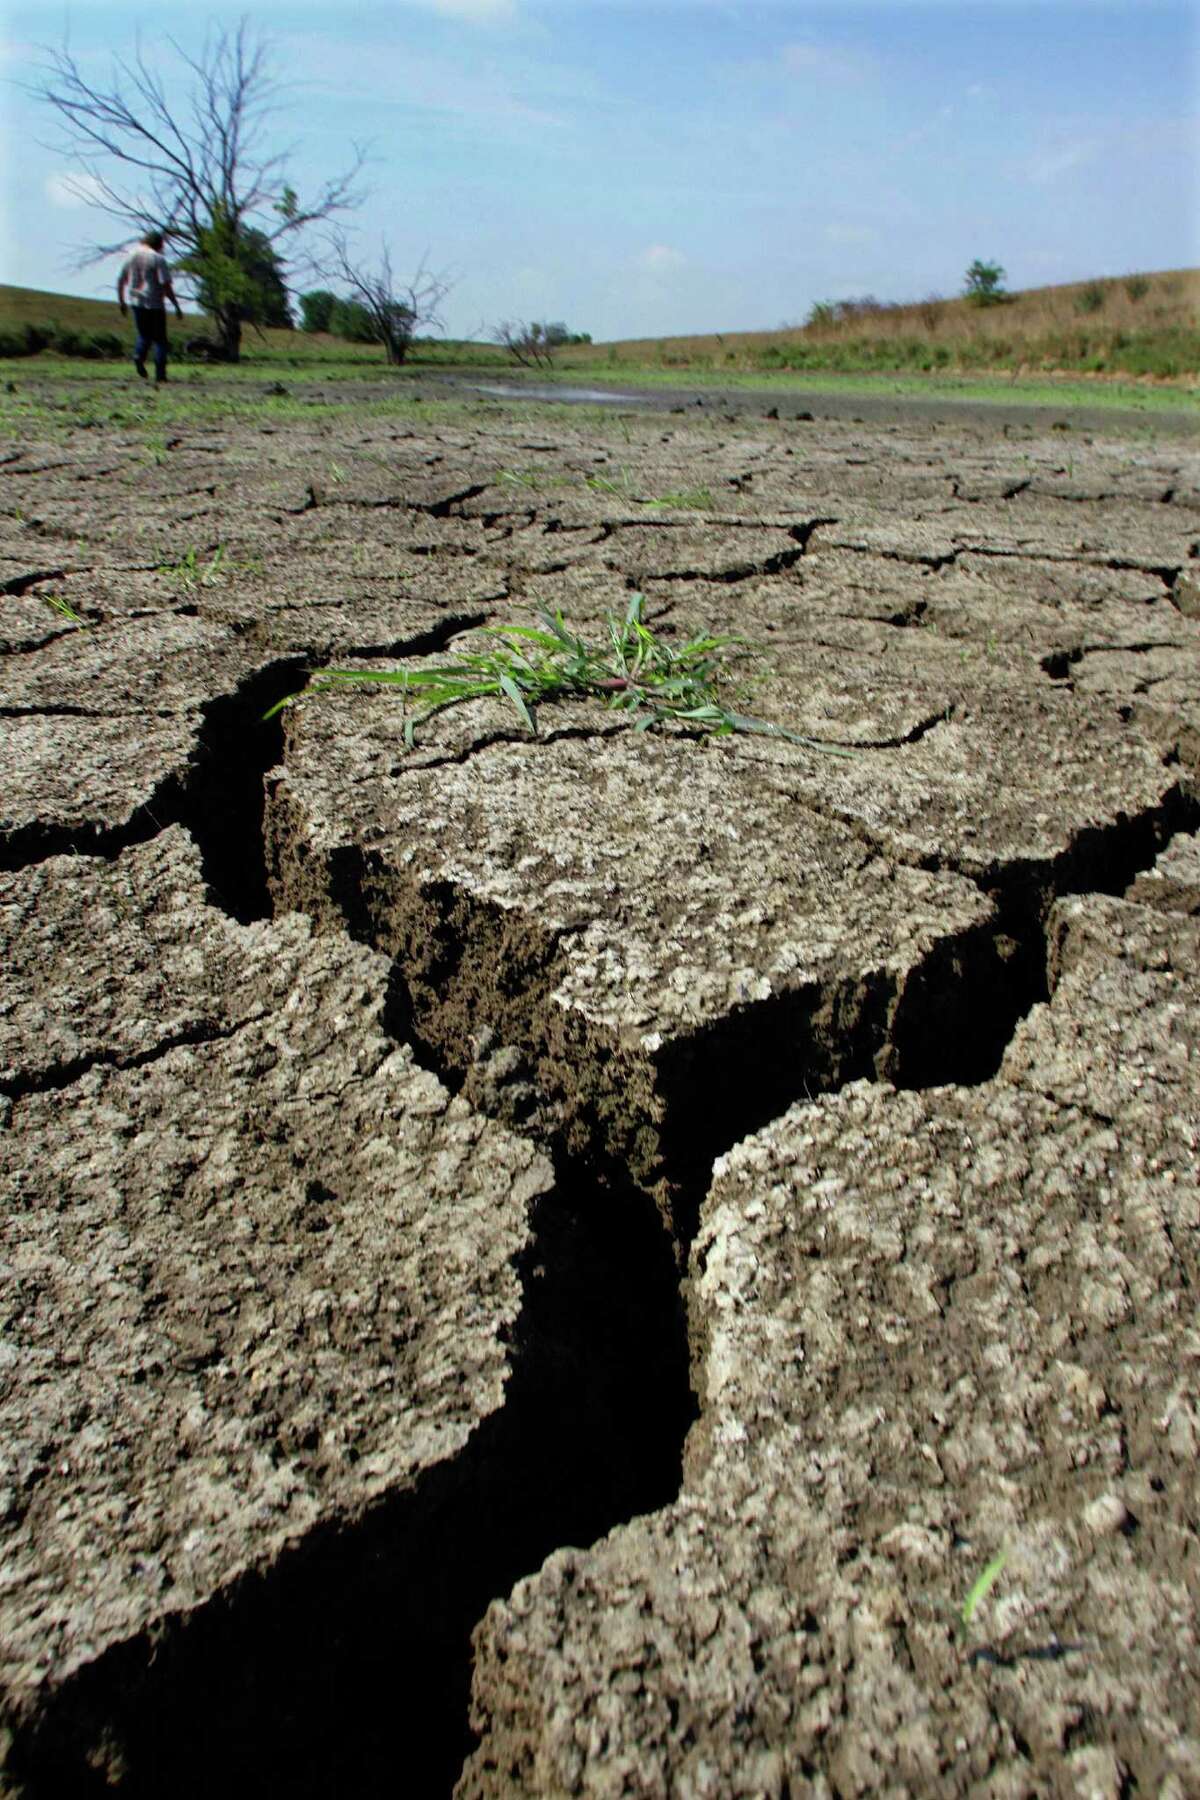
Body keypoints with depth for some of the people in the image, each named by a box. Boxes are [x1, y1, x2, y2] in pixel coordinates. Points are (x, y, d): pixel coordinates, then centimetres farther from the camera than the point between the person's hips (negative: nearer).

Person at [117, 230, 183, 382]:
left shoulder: (131, 257, 8)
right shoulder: (158, 258, -8)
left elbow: (120, 281, 11)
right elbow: (166, 285, -16)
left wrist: (121, 301, 22)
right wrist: (177, 306, -12)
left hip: (136, 302, 5)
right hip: (155, 304, -4)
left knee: (143, 334, 19)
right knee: (159, 339, 5)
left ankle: (139, 355, -12)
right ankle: (160, 373, -3)